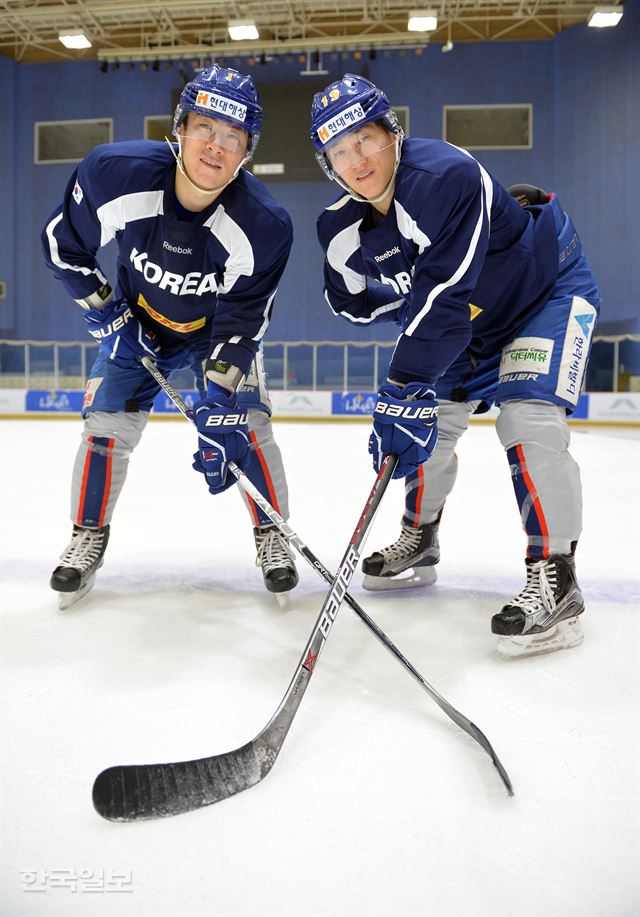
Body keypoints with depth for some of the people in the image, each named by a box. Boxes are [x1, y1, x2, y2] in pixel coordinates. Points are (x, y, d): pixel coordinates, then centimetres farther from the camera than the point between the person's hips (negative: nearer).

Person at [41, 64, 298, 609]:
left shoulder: (264, 225, -30)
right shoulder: (115, 173, -27)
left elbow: (241, 323, -26)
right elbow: (64, 245, -9)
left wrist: (220, 408, -32)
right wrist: (102, 310, -10)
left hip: (221, 327, -1)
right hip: (136, 320, 1)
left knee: (246, 427, -13)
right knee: (106, 424, -6)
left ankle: (272, 535, 8)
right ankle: (89, 537, 15)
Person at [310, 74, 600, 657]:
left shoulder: (447, 175, -34)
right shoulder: (341, 231, -11)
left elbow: (444, 293, -41)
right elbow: (351, 301, 6)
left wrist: (405, 388, -43)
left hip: (550, 289, -7)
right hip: (469, 316, 7)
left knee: (528, 420, -25)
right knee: (427, 416, 4)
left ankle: (556, 582, -15)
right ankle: (419, 543, 26)